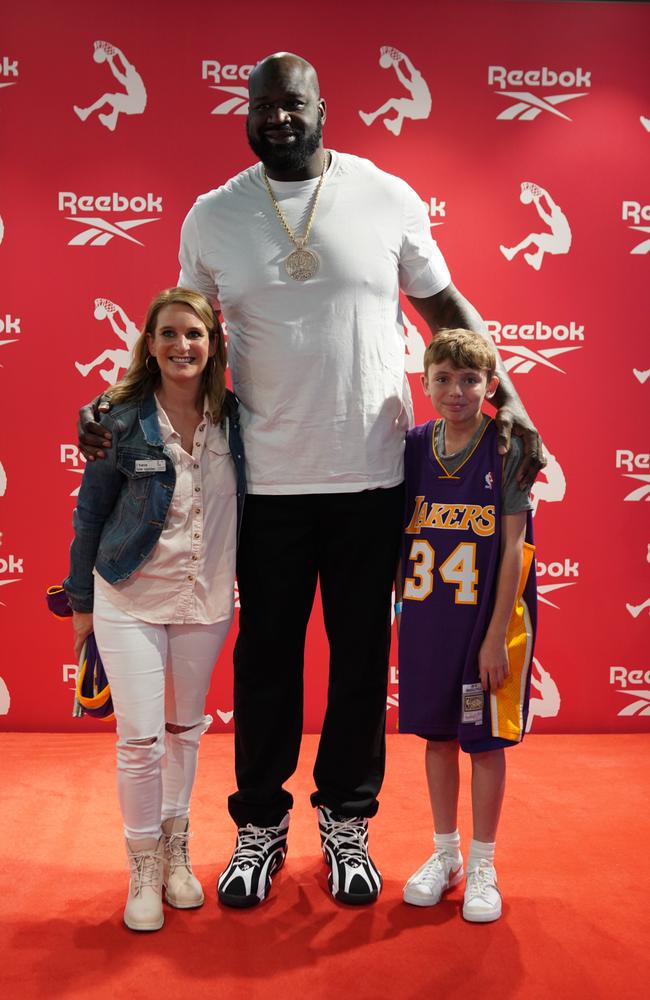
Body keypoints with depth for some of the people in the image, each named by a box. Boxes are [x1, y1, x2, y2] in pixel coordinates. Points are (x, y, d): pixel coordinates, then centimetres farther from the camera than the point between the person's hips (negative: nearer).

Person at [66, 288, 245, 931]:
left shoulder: (233, 418, -3)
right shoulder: (120, 420, -8)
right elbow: (90, 515, 0)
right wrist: (82, 602, 4)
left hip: (207, 600, 3)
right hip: (130, 598, -2)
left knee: (186, 729, 15)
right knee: (140, 737, -4)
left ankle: (176, 851, 34)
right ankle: (144, 868, 18)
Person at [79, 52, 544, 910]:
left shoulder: (387, 197, 1)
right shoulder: (212, 217, 4)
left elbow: (444, 305, 7)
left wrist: (508, 396, -2)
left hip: (372, 476, 0)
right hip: (268, 481, 1)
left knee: (362, 654, 10)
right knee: (266, 655, 10)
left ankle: (347, 821, 30)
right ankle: (260, 824, 29)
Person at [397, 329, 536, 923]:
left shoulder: (507, 449, -10)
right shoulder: (414, 447, 1)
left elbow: (513, 547, -11)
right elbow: (399, 535, 8)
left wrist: (497, 635, -13)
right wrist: (398, 600, -1)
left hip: (488, 616, -3)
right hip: (426, 614, 4)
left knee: (486, 740, 7)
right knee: (437, 734, 14)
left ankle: (482, 864, 24)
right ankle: (445, 853, 32)